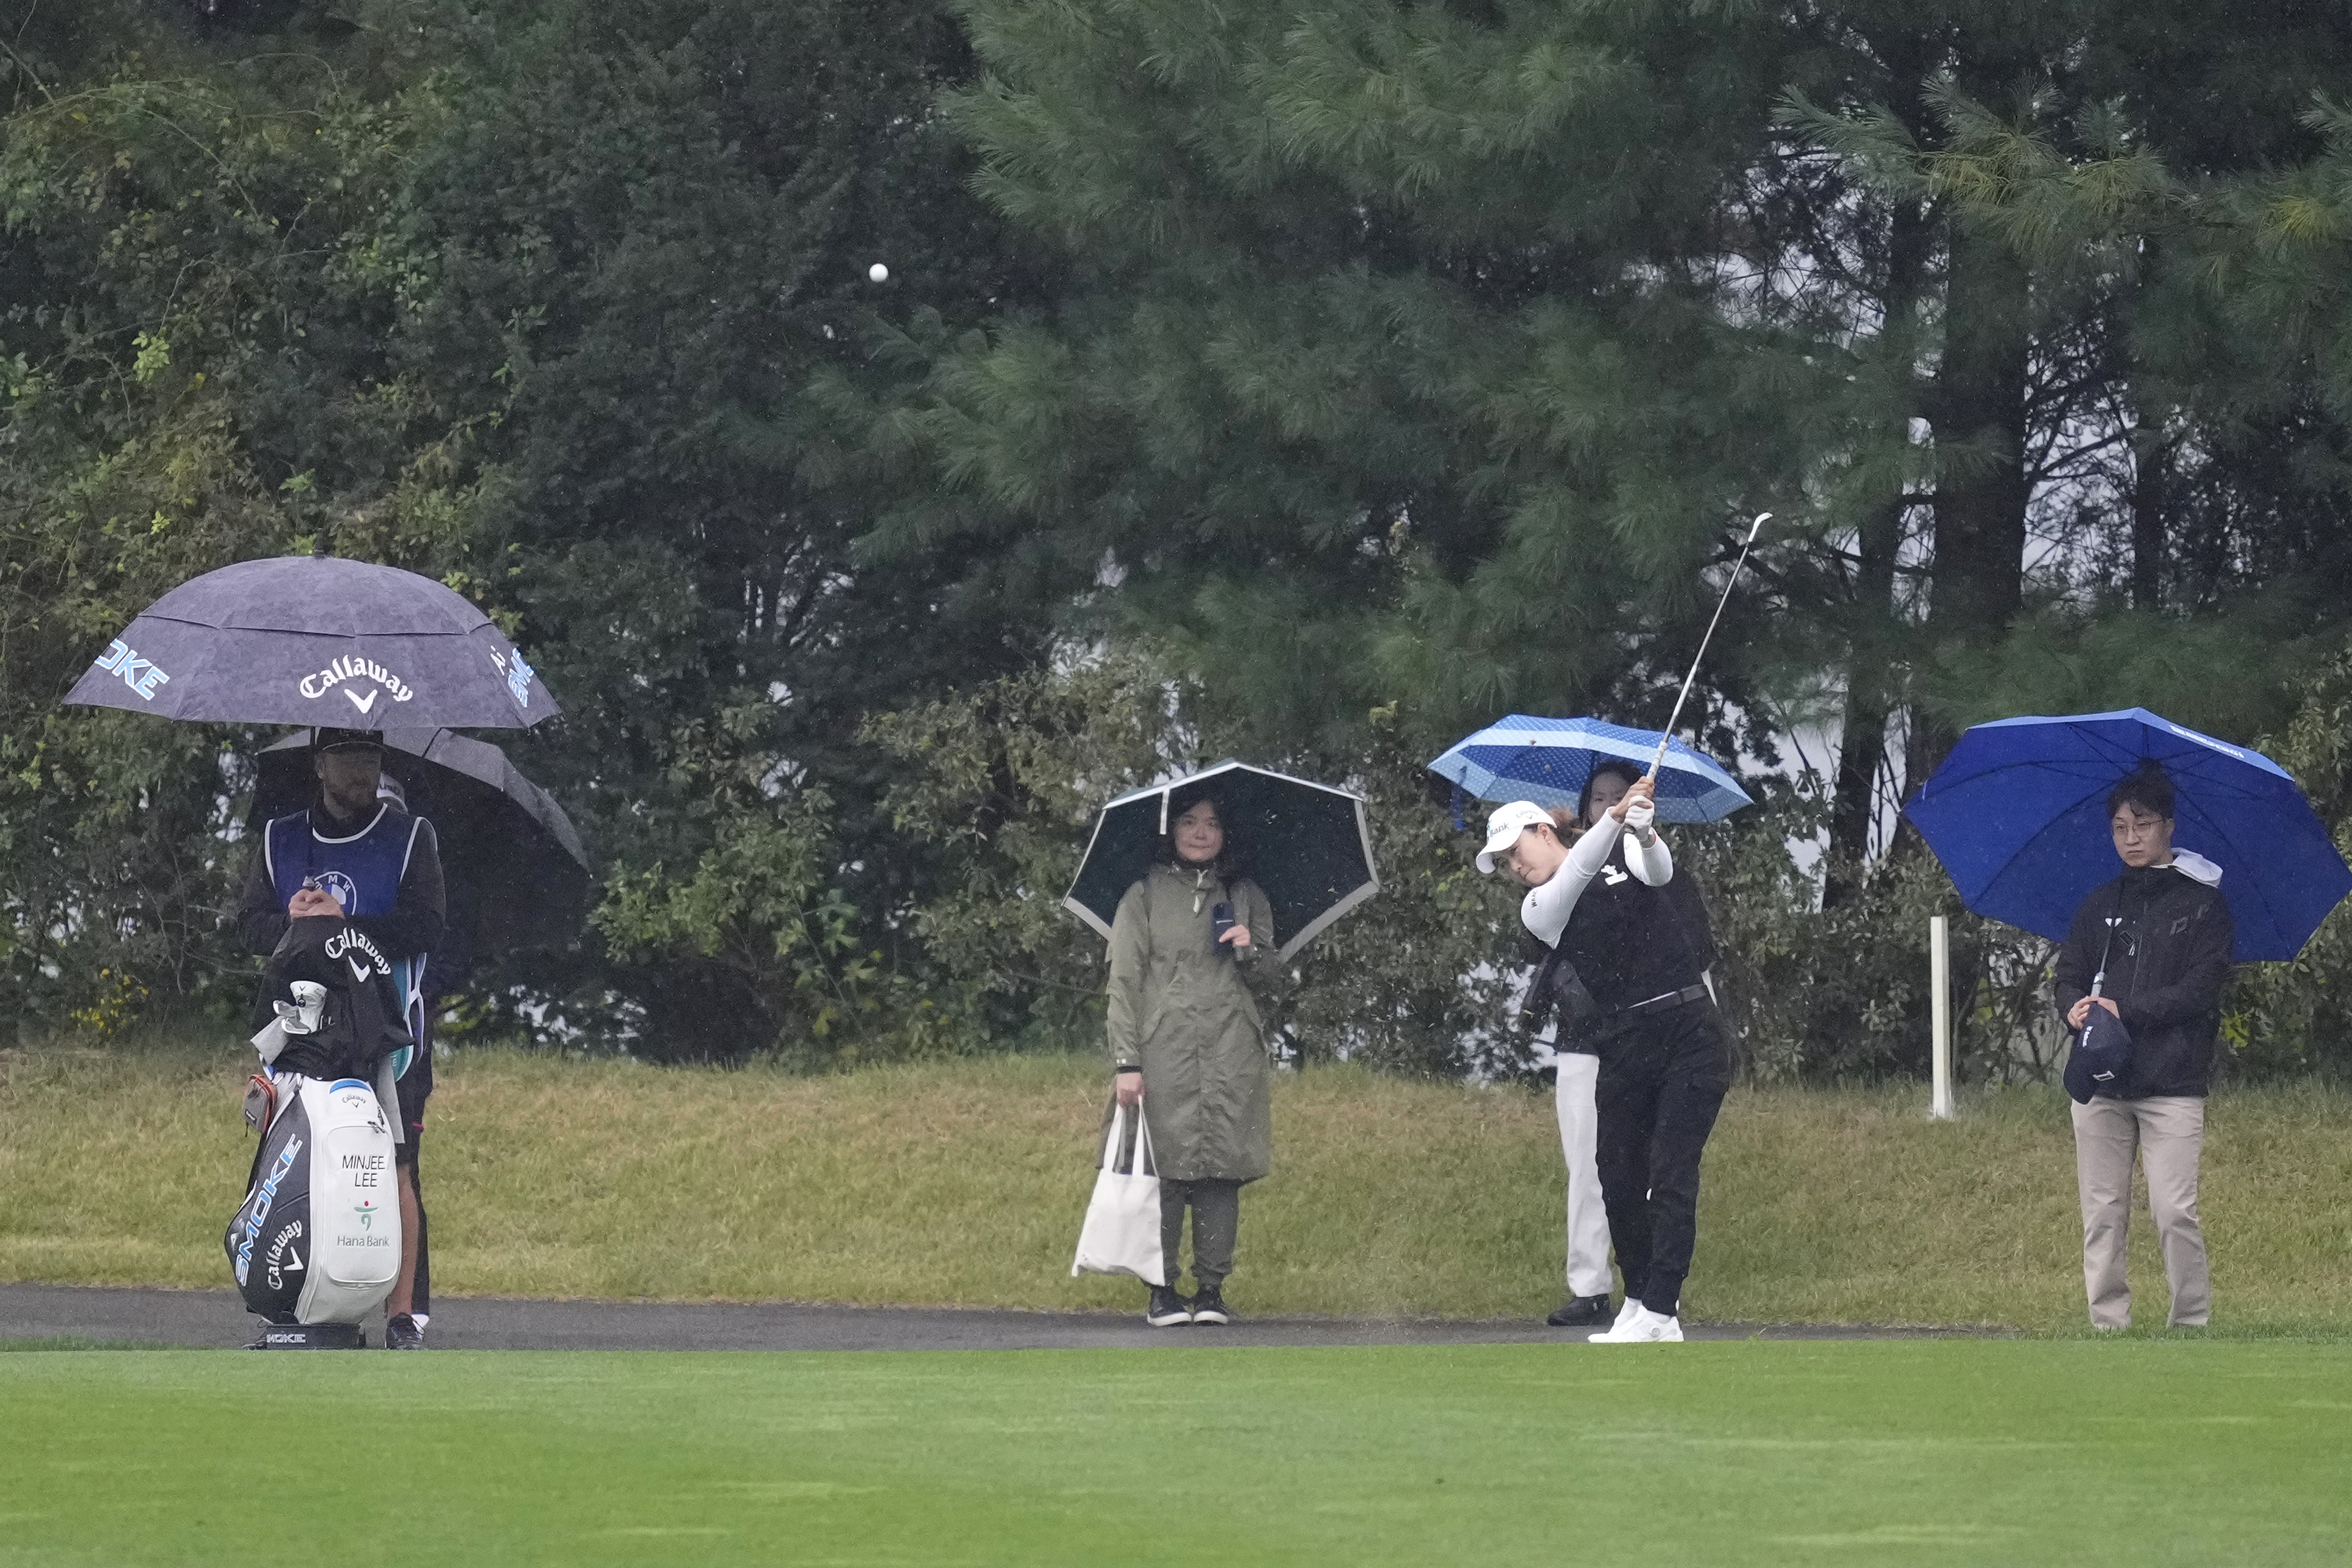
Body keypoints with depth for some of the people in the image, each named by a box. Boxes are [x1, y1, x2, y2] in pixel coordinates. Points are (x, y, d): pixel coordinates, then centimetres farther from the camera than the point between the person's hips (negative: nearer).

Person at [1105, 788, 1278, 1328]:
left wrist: (1250, 951, -3)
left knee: (1223, 1169, -2)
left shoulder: (1246, 897, 16)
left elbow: (1266, 976, 21)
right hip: (1165, 1053, -2)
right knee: (1165, 1169, -7)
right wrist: (1126, 1062, -5)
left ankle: (1212, 1288, 3)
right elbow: (1123, 981, 3)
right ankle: (1163, 1292, -2)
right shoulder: (1144, 897, 6)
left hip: (1232, 1056, 3)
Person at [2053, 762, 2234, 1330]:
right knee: (2102, 1215, 1)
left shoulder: (2204, 904, 2)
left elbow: (2202, 989, -6)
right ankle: (2108, 1326, 4)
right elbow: (2068, 978, 13)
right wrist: (2076, 1007, -11)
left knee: (2175, 1212, -11)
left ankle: (2193, 1324, -3)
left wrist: (2124, 1012, -14)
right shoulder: (2100, 906, 17)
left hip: (2173, 1085, -4)